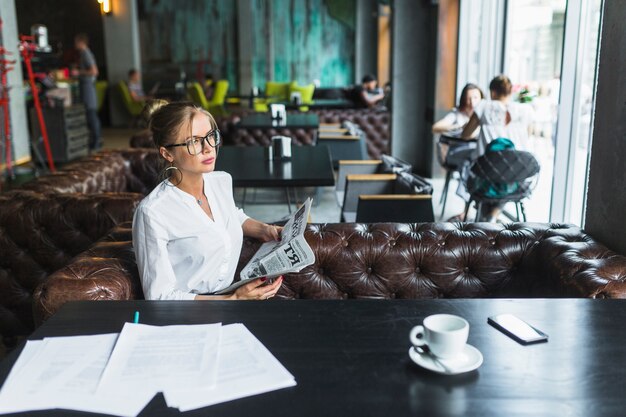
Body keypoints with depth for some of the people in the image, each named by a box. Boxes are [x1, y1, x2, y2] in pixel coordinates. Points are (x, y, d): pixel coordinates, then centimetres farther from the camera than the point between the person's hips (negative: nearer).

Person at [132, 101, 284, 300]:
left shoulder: (222, 181, 1)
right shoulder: (153, 213, -19)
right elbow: (160, 296, -17)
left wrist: (262, 229, 6)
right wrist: (235, 298, -22)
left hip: (230, 292, 6)